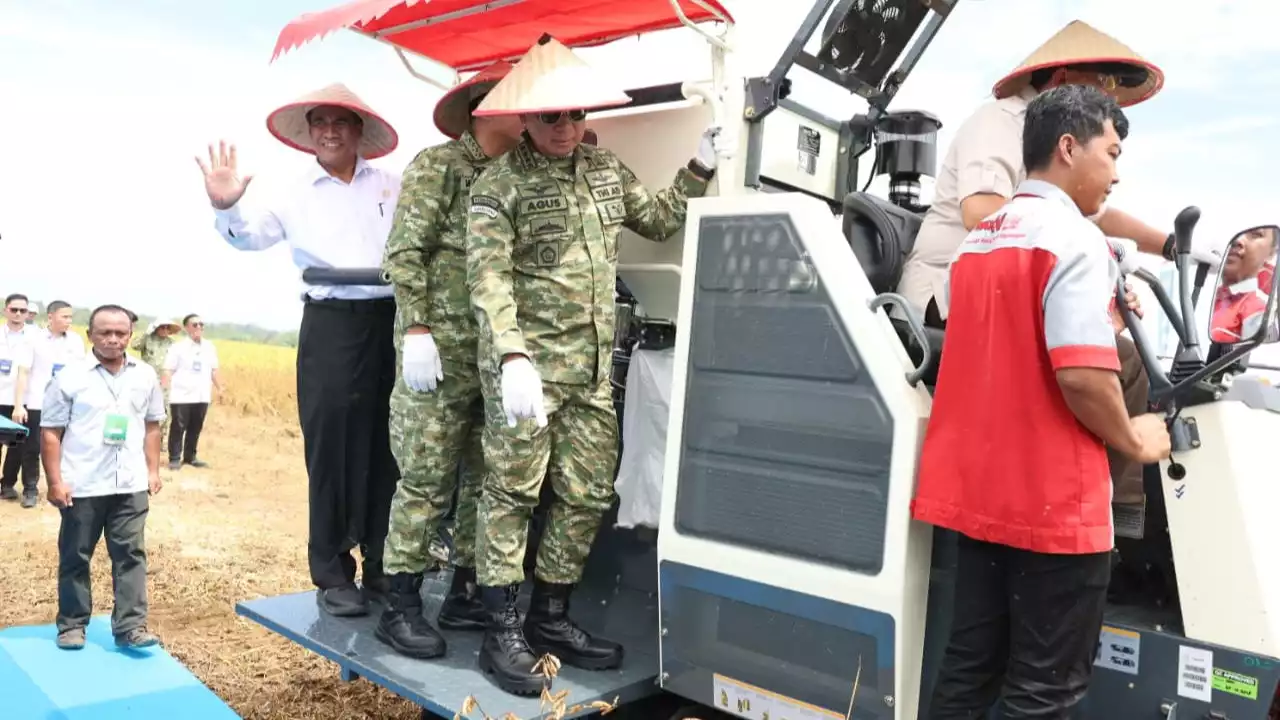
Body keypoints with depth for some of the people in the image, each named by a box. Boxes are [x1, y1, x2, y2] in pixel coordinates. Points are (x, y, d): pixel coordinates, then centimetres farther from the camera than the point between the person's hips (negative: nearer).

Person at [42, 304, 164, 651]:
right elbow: (51, 432, -4)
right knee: (75, 557, 10)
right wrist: (55, 481, -9)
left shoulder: (145, 376, 5)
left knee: (131, 555, 3)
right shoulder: (70, 377, -5)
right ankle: (72, 625, 24)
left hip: (131, 485, 2)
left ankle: (131, 626, 7)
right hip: (82, 487, -2)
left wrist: (153, 470, 8)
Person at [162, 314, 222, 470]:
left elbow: (214, 370, 17)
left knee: (195, 428, 12)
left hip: (202, 396, 5)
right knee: (178, 428, 2)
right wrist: (163, 390, -17)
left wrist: (220, 388, 15)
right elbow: (168, 371, -9)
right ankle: (175, 458, 12)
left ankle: (190, 457, 24)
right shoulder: (177, 347, -5)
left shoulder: (210, 347, 10)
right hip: (181, 396, -5)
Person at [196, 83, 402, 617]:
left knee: (387, 443, 6)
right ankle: (332, 573, 9)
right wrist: (226, 207, -4)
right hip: (331, 324, 0)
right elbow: (248, 236, 16)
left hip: (393, 320, 1)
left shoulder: (395, 186, 12)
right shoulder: (296, 194, 14)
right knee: (330, 444, -1)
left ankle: (383, 563, 18)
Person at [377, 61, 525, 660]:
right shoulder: (436, 166, -1)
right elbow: (404, 254, -8)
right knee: (426, 479, -4)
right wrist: (416, 329, -16)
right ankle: (401, 607, 8)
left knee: (488, 475, 10)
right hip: (442, 347, -7)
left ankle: (464, 594, 22)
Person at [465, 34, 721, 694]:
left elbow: (660, 221, 26)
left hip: (593, 365, 6)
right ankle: (502, 632, 9)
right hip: (527, 361, -6)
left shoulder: (606, 169, 14)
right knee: (513, 490, -3)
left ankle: (549, 619, 24)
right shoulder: (499, 185, -6)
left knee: (588, 493, 8)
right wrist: (513, 359, -27)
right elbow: (489, 281, -15)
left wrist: (700, 167, 16)